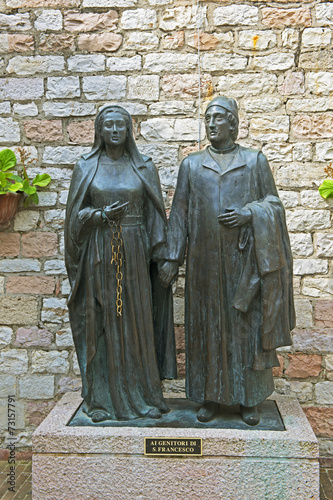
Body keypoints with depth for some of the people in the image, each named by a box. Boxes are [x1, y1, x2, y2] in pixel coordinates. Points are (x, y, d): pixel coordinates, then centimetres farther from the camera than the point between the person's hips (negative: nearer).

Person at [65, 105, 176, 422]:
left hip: (135, 252, 0)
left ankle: (143, 395, 17)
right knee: (101, 323, 3)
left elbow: (155, 215, 5)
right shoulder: (86, 167, 5)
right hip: (98, 252, 0)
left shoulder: (144, 167, 6)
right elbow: (75, 214, 4)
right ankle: (102, 398, 15)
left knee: (138, 321, 4)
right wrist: (103, 215, -15)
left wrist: (158, 254, -2)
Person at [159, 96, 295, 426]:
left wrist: (248, 214, -14)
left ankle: (248, 399, 17)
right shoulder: (191, 164, 9)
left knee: (246, 324, 3)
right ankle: (210, 396, 18)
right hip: (205, 259, 1)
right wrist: (172, 257, 0)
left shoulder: (255, 160, 6)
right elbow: (179, 213, 6)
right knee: (207, 325, 5)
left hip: (243, 258, -1)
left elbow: (273, 203, 6)